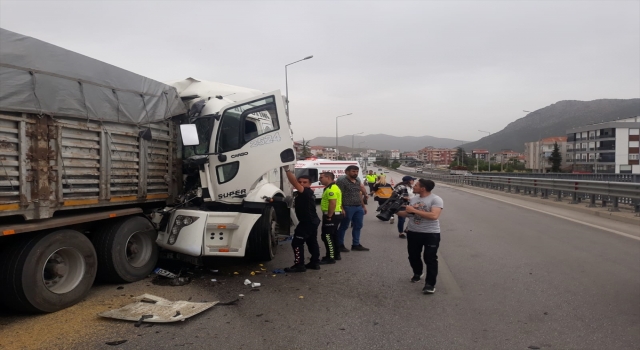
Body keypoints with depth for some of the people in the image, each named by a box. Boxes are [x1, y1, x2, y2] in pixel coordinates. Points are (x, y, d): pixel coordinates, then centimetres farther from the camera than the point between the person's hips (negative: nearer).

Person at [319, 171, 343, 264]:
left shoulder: (331, 189, -19)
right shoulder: (332, 187, 17)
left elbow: (333, 203, -27)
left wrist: (329, 216, -23)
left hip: (332, 215, -11)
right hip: (335, 214, 11)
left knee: (327, 236, -7)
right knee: (333, 235, 18)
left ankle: (331, 257, -3)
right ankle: (336, 254, 27)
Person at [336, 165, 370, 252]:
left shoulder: (358, 180, 14)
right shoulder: (342, 181, -10)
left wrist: (363, 206, 17)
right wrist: (341, 209, -19)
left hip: (359, 207, 8)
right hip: (348, 207, -8)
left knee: (358, 226, 12)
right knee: (344, 227, 3)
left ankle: (356, 244, 24)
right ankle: (340, 245, 14)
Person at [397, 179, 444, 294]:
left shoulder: (436, 199, -15)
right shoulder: (413, 199, 5)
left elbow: (434, 216, -28)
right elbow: (407, 214, 11)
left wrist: (414, 210, -25)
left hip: (431, 234, -7)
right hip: (413, 233, 7)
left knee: (430, 259, -3)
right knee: (413, 256, 19)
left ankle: (430, 284, 5)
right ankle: (417, 273, 45)